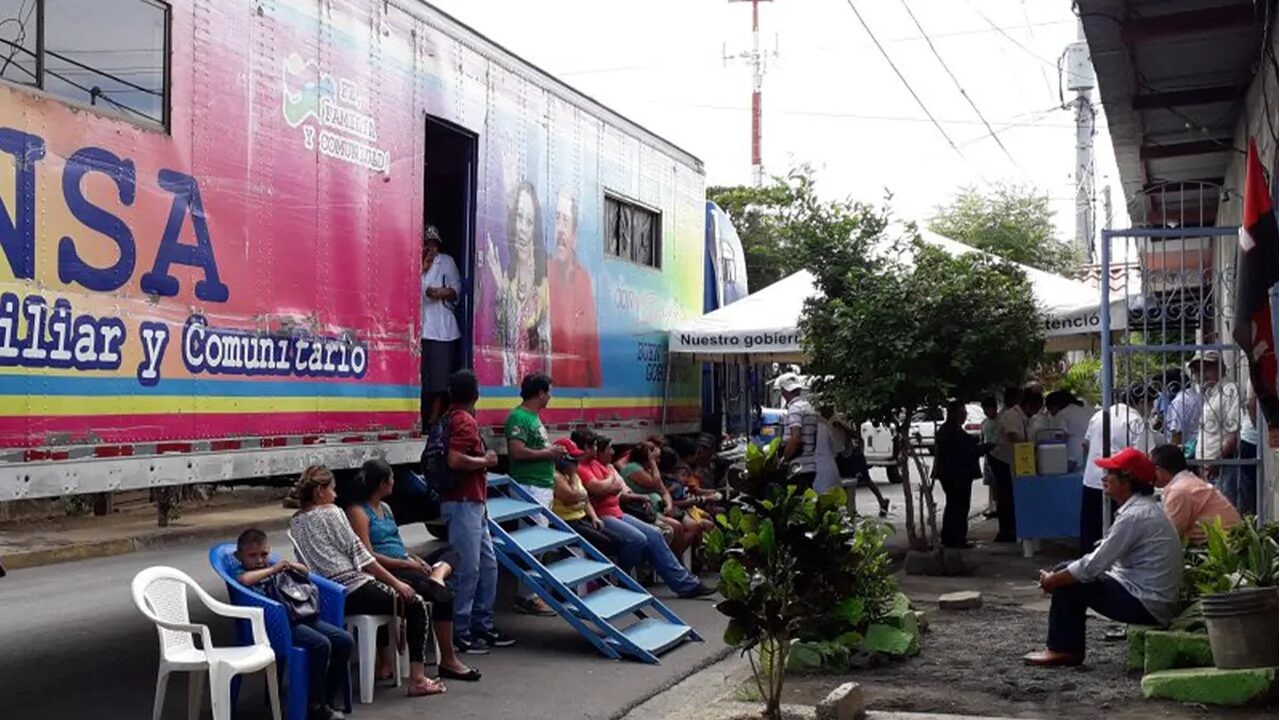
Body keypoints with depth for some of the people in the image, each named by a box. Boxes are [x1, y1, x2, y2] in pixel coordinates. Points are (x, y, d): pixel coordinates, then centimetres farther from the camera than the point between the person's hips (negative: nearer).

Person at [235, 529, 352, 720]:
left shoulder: (273, 566, 23)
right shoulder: (242, 573, 5)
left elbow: (305, 571, 32)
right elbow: (245, 580, -21)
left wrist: (291, 566, 11)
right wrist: (272, 570, -11)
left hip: (301, 616, 7)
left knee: (345, 640, -6)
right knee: (321, 644, -28)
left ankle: (328, 699, 5)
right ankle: (314, 704, -13)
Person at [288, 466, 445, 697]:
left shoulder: (294, 522, 12)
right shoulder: (331, 513, -9)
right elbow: (359, 554, -10)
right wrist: (397, 583, -4)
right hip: (352, 590, -9)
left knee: (387, 590, 32)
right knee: (416, 605, 5)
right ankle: (417, 680, -1)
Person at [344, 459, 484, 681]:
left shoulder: (385, 508, 21)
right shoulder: (357, 512, -8)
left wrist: (415, 558, 4)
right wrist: (407, 564, -16)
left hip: (406, 565, 10)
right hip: (387, 572, -10)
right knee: (444, 596, -23)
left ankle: (437, 575, -30)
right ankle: (447, 661, -15)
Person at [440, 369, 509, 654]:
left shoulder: (453, 418, 16)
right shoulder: (465, 421, -14)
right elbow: (455, 460, -26)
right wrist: (485, 461, -12)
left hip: (473, 504, 10)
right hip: (463, 503, -10)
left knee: (488, 564, 14)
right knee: (467, 569, -6)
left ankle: (482, 626, 21)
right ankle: (459, 633, 1)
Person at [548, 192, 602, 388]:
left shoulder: (585, 278, 5)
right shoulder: (547, 273, -4)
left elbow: (592, 340, 9)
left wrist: (596, 383, 5)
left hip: (581, 378, 3)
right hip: (553, 379, -3)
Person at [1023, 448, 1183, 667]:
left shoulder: (1135, 515, -21)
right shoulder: (1146, 508, 11)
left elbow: (1093, 565, -20)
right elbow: (1103, 560, 14)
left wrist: (1052, 580, -7)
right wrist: (1057, 576, 8)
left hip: (1146, 605, -10)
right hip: (1155, 601, 10)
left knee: (1066, 582, -7)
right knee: (1066, 571, 10)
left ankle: (1061, 650, 6)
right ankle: (1069, 649, 14)